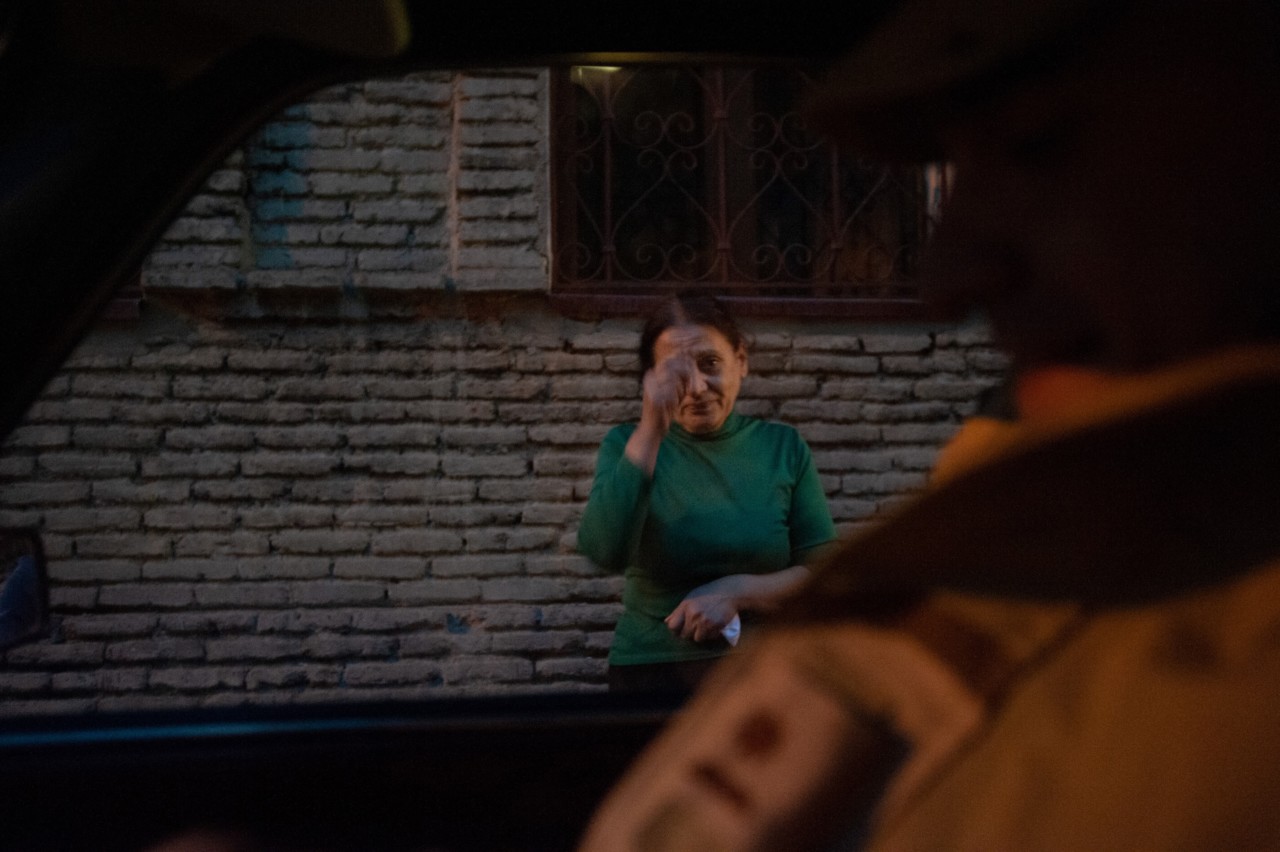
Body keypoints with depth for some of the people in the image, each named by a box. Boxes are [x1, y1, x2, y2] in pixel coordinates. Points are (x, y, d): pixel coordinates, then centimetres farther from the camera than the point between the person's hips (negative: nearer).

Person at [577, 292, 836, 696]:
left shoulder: (783, 447, 7)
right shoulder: (629, 445, 4)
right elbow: (606, 551, -15)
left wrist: (736, 592, -10)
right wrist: (651, 429, -19)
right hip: (652, 674, -1)